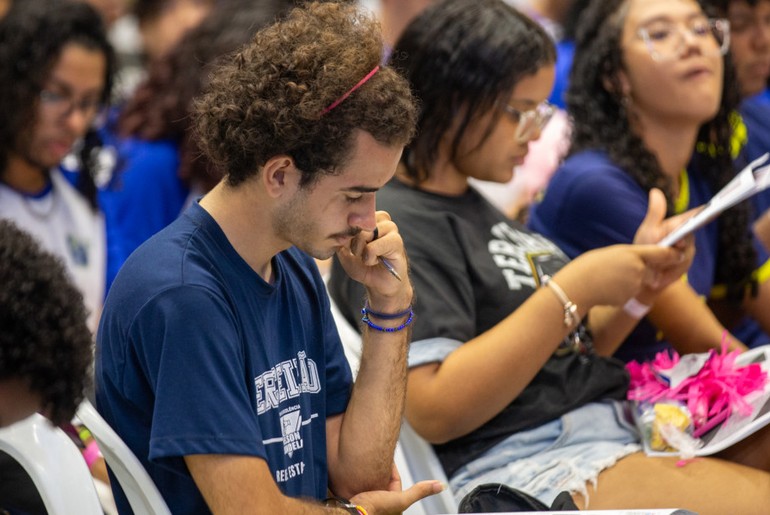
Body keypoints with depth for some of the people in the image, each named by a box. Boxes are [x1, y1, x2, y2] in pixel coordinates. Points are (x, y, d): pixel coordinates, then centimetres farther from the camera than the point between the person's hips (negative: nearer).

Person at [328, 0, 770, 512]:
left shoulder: (475, 205, 19)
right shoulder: (393, 226, -10)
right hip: (520, 465, -10)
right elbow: (436, 412, -20)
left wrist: (639, 280, 4)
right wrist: (573, 291, -17)